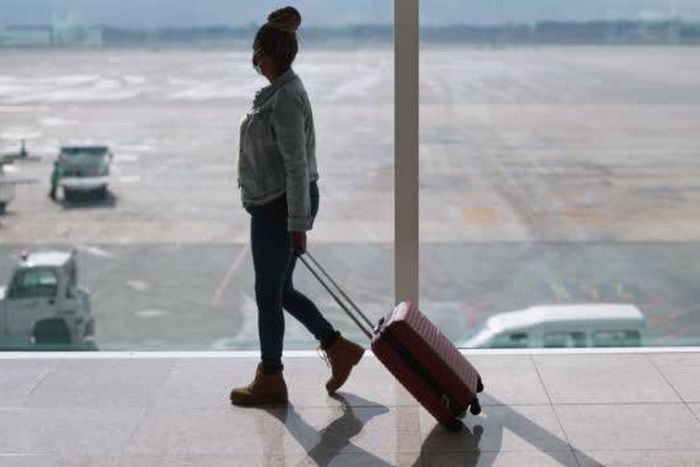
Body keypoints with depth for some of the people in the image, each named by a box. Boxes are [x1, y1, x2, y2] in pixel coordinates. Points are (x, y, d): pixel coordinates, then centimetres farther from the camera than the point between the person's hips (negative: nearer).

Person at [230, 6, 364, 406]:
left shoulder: (284, 98, -21)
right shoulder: (280, 90, 11)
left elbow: (298, 165, -23)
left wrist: (298, 224, -22)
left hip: (279, 207, -10)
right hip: (277, 205, 10)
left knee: (269, 293, 3)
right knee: (281, 290, 16)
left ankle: (271, 381, 16)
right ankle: (339, 348, 23)